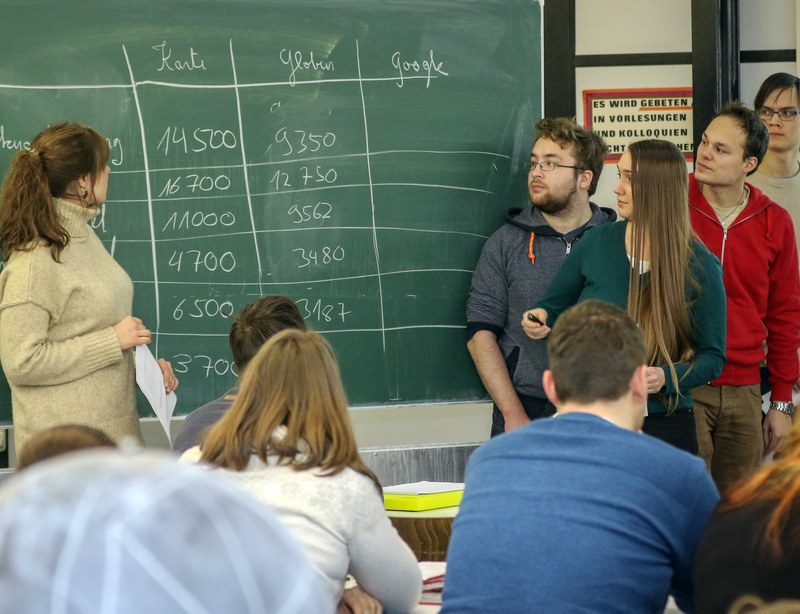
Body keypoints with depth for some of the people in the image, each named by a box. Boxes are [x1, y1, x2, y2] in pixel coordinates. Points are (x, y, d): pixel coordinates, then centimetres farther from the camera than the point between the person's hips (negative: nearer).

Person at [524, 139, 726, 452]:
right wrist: (540, 318, -8)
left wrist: (666, 377, -21)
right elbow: (555, 305, 14)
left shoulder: (700, 266, -6)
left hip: (663, 426, -2)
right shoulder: (596, 243, 0)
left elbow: (712, 355, -3)